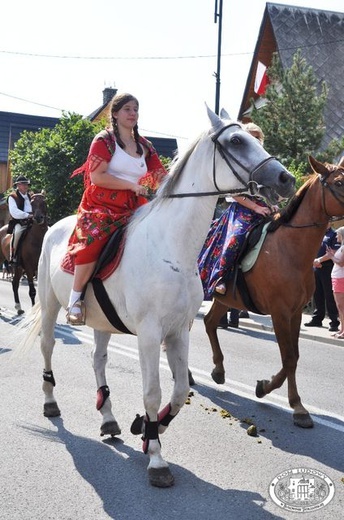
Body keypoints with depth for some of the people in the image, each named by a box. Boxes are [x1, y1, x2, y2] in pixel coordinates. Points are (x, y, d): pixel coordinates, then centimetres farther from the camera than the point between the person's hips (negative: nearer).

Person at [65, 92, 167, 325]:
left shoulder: (144, 146, 16)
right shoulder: (104, 140, -1)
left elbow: (161, 177, 12)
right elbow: (97, 177, -12)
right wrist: (132, 185, -15)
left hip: (133, 206, 6)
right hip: (102, 205, -6)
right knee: (94, 240, -32)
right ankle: (75, 299, -20)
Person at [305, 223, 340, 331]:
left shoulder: (333, 234, -3)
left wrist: (320, 260, -13)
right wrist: (314, 261, -5)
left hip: (328, 268, -6)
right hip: (316, 267, 6)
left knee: (330, 296, -6)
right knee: (317, 294, 10)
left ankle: (334, 322, -4)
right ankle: (317, 319, 19)